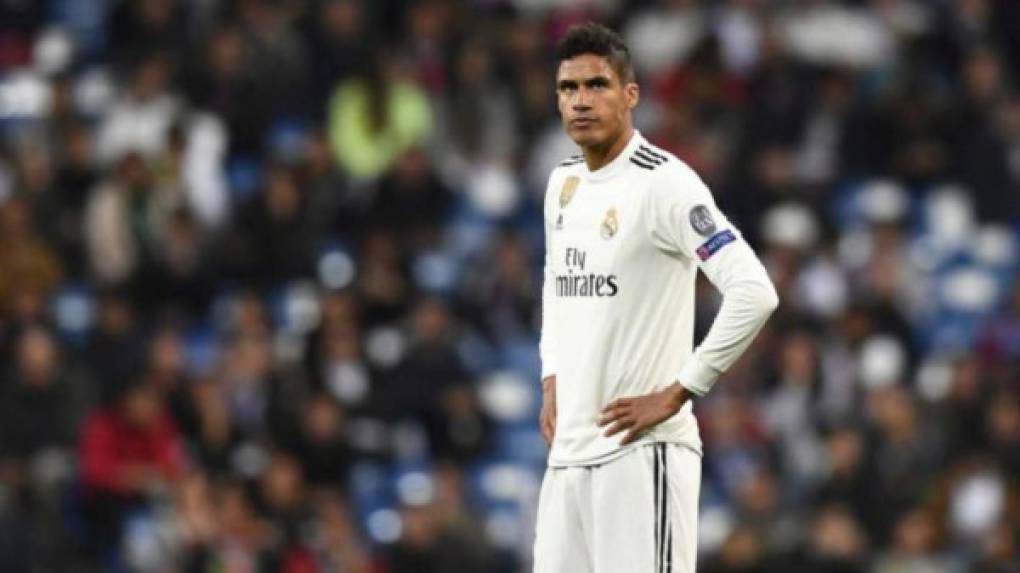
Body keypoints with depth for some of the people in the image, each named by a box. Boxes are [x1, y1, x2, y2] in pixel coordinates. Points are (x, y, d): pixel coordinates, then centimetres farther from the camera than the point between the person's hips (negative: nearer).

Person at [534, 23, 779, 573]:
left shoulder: (664, 183, -12)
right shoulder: (563, 182, 13)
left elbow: (754, 293, -21)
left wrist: (676, 393, -17)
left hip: (640, 450, -8)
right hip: (567, 451, 8)